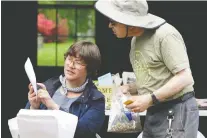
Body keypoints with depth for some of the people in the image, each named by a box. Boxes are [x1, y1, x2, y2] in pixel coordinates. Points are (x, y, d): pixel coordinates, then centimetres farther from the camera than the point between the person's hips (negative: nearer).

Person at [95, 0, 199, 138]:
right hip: (154, 113, 9)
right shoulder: (136, 40, 12)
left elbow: (185, 78, -19)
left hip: (177, 111, -9)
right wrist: (130, 88, 1)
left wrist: (150, 99, -21)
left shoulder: (165, 35, -16)